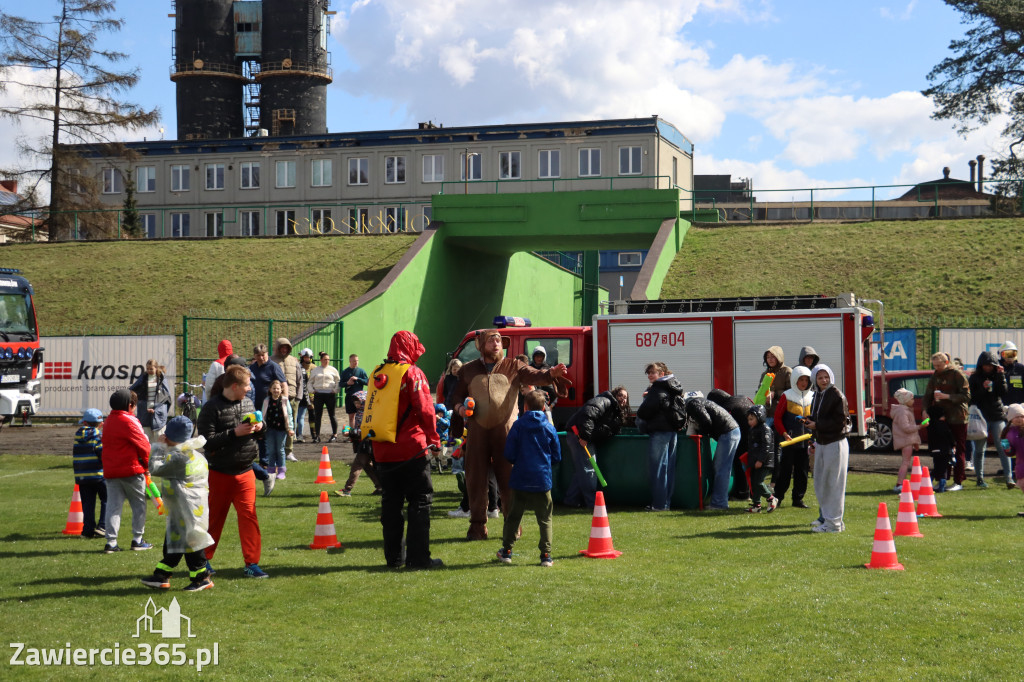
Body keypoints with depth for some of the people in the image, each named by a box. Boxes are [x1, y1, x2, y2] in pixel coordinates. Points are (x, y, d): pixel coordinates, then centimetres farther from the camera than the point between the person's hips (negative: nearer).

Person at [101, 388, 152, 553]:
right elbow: (143, 444, -12)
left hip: (110, 471, 7)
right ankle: (137, 540, 10)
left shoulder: (108, 422, 13)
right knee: (139, 505, 7)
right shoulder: (128, 421, -12)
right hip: (131, 471, -7)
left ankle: (111, 542, -1)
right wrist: (147, 464, 5)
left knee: (113, 506, 5)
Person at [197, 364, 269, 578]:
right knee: (214, 517, 9)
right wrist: (234, 433, -24)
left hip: (245, 472, 4)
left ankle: (251, 563, 0)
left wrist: (259, 427, -6)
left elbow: (256, 428, 18)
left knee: (249, 515, -3)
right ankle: (204, 559, 27)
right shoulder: (212, 408, -14)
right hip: (220, 473, -4)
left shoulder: (247, 402, 4)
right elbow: (207, 441, -19)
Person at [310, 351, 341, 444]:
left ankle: (334, 435, 10)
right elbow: (310, 382, 19)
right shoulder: (315, 370, 12)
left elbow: (338, 381, 11)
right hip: (318, 394, 2)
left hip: (330, 394, -2)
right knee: (317, 416, 1)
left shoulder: (332, 370, 7)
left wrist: (335, 390, 0)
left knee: (332, 415, 2)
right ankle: (317, 436, 7)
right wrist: (312, 390, 5)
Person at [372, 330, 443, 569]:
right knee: (420, 501, 0)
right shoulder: (413, 373, -8)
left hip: (383, 451, 6)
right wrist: (434, 439, -3)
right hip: (411, 449, -6)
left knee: (391, 502, 12)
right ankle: (418, 557, -2)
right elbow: (424, 409, -13)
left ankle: (394, 556, 15)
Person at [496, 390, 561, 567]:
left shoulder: (518, 425, -4)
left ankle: (506, 551, 18)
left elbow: (509, 454, -4)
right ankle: (546, 555, 1)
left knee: (513, 516, 13)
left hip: (520, 480, 0)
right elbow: (557, 457, 4)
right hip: (542, 481, 0)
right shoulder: (549, 428, -1)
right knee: (545, 519, 6)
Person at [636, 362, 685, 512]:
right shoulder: (674, 388, 15)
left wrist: (639, 413, 7)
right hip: (672, 430, 9)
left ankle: (659, 504, -3)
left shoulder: (657, 389, -13)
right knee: (669, 467, 11)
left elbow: (645, 411, -14)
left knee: (658, 468, -4)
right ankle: (667, 502, 15)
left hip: (659, 431, -9)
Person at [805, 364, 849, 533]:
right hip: (821, 443, 8)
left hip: (835, 444, -8)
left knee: (833, 484, -4)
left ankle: (833, 522, 1)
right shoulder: (817, 395, 13)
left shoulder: (837, 395, -11)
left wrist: (817, 425, -17)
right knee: (820, 483, 12)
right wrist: (813, 441, 13)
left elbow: (839, 422, -17)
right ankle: (826, 517, 23)